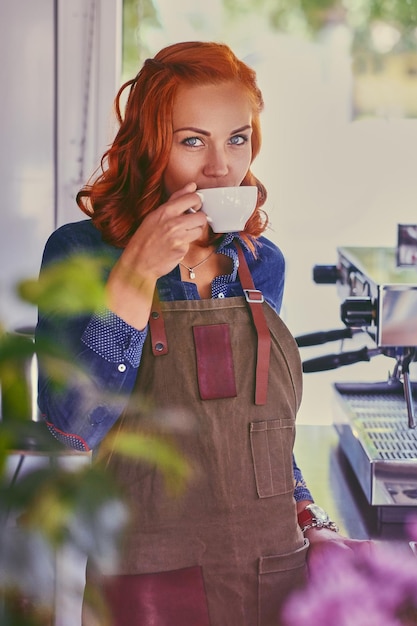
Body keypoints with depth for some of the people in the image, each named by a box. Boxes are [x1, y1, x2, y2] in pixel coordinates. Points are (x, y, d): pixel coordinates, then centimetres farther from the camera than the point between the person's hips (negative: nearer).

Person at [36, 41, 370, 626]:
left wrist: (308, 517, 5)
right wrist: (139, 270, -23)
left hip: (277, 572, 4)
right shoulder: (81, 252, -8)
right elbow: (74, 427, -20)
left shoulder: (263, 263, 6)